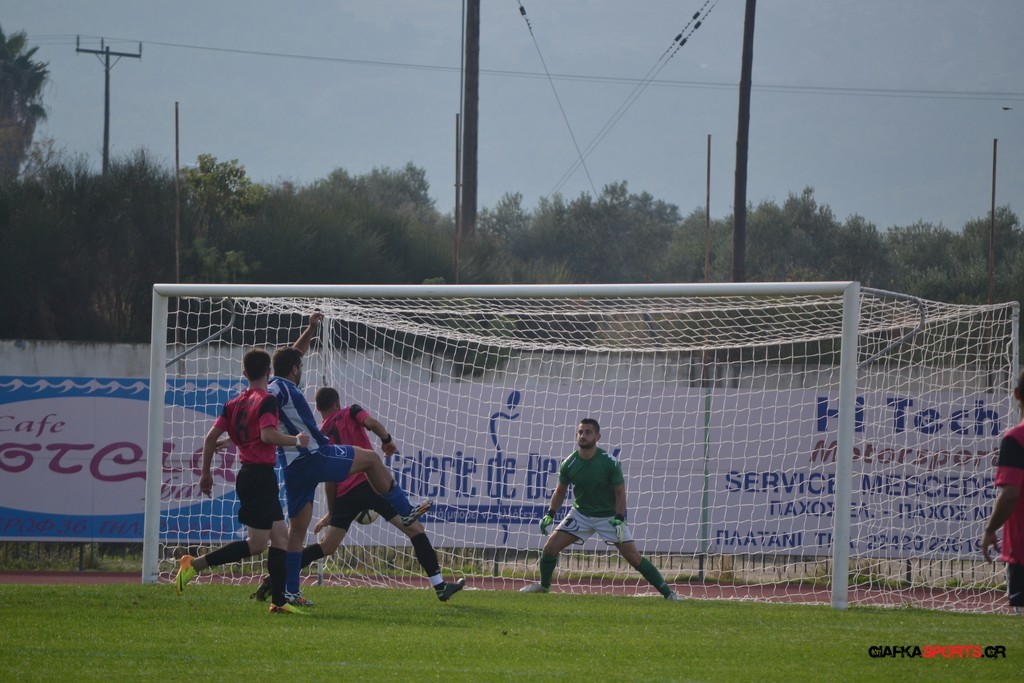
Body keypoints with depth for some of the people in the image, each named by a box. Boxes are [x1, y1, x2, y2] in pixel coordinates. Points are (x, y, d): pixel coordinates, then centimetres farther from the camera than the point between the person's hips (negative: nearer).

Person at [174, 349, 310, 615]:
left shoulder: (233, 403, 11)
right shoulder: (266, 400, -10)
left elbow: (211, 437, 6)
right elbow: (268, 434, -26)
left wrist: (205, 473, 14)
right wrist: (296, 440, -10)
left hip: (246, 473, 9)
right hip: (261, 475, -9)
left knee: (280, 536, 11)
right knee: (257, 543, -7)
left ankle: (279, 601, 8)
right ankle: (194, 564, -13)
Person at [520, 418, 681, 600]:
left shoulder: (610, 462, -18)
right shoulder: (568, 464, -10)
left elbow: (620, 493, -11)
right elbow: (560, 491, 7)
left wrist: (619, 520, -22)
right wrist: (550, 515, -3)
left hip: (609, 516, -3)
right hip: (580, 514, 3)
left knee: (634, 557, -11)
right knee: (550, 548, -6)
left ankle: (667, 592, -4)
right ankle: (544, 586, 19)